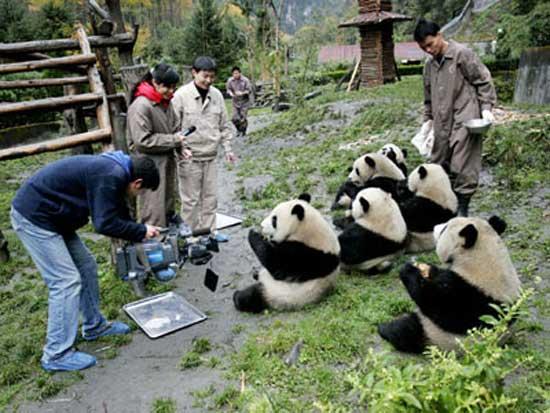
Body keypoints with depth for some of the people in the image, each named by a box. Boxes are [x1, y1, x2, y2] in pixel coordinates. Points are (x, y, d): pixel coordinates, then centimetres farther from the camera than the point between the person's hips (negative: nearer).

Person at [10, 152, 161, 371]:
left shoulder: (114, 170, 7)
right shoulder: (110, 177, -24)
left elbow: (119, 213, 20)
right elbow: (105, 224, -25)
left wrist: (139, 233, 19)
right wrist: (142, 231, -13)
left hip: (49, 215, 10)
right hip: (33, 217, -10)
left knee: (86, 266, 14)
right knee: (66, 281, -9)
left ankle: (95, 326, 29)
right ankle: (57, 355, 1)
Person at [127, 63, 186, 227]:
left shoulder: (166, 103, 7)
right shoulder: (140, 105, -18)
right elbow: (142, 140, -21)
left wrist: (181, 147, -3)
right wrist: (173, 140, -17)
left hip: (167, 160, 8)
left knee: (168, 206, 19)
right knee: (154, 210, -3)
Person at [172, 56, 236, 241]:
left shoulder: (216, 95, 4)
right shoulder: (181, 95, -9)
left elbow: (224, 125, 12)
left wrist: (227, 148, 8)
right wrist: (181, 148, -18)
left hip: (210, 156, 5)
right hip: (189, 157, -4)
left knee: (210, 197, 13)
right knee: (191, 199, 4)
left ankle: (209, 231, 26)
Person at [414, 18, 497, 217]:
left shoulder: (462, 54, -6)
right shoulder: (430, 65, 14)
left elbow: (483, 81, -3)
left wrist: (486, 107, -10)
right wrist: (427, 119, 19)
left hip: (465, 119, -7)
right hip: (442, 123, 7)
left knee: (462, 165, -8)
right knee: (439, 163, 10)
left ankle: (462, 207, 4)